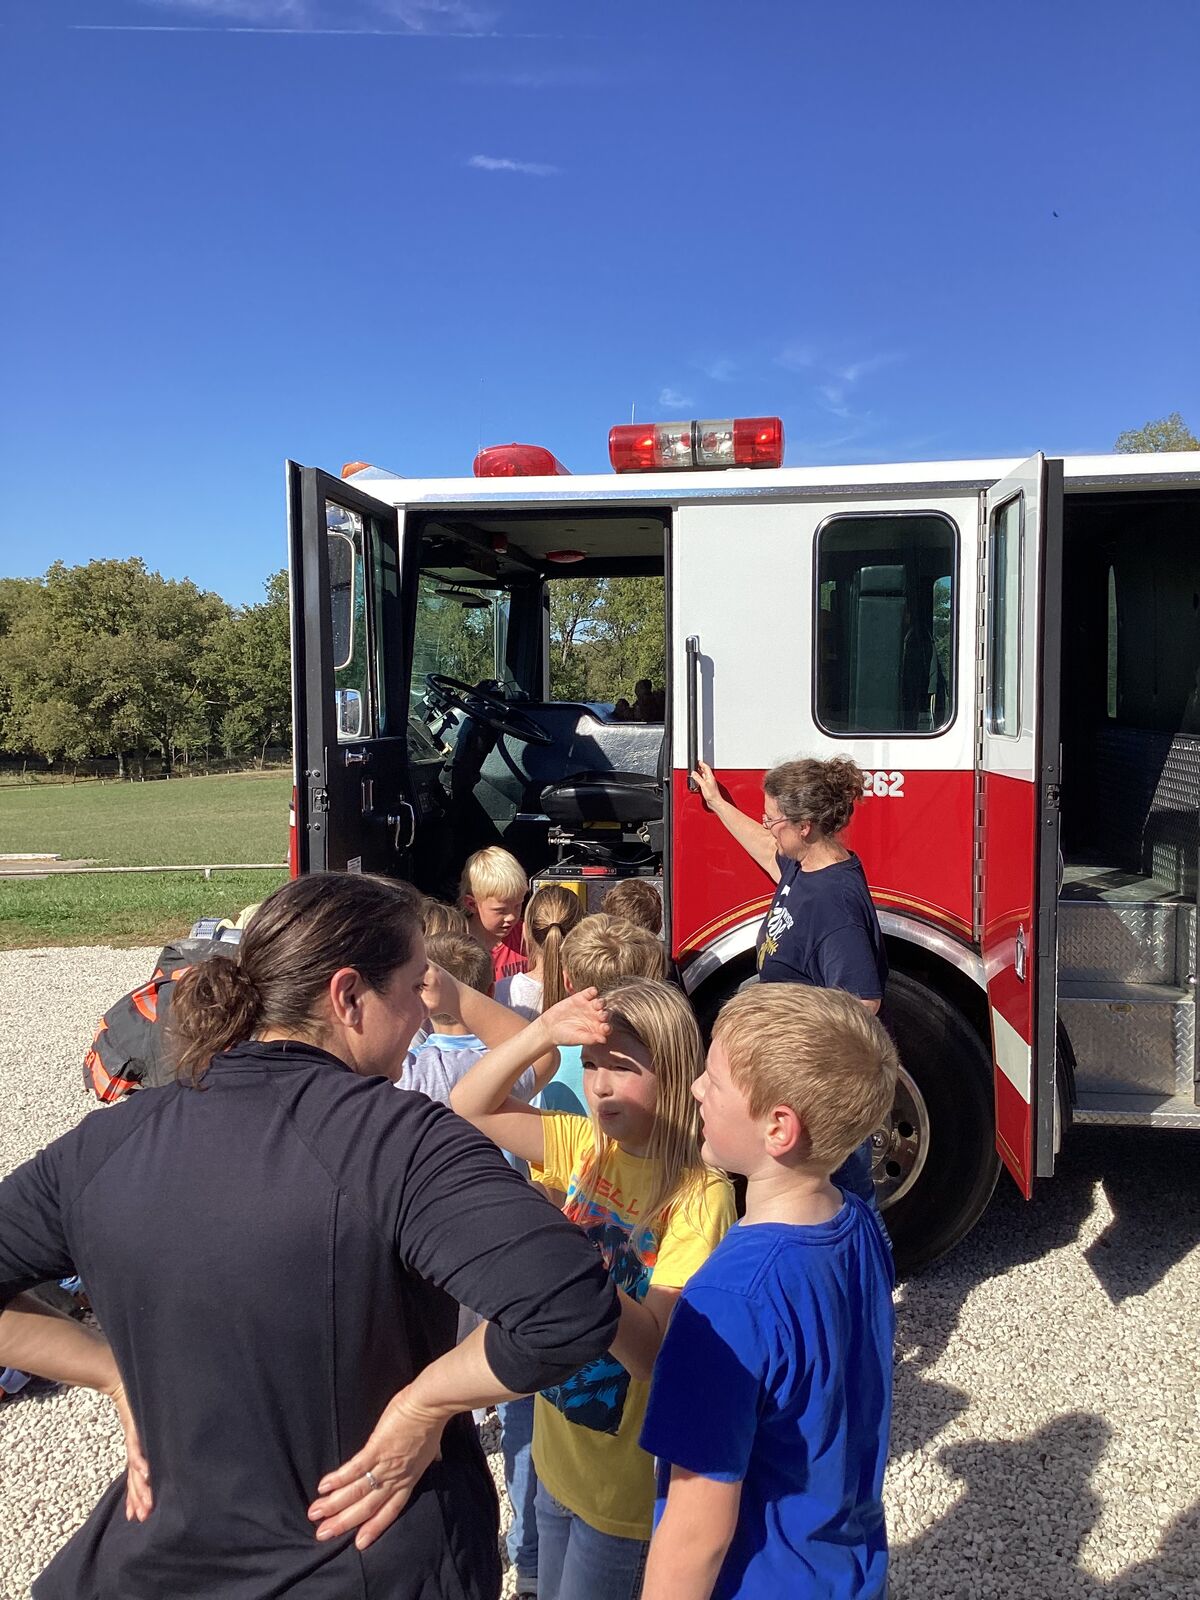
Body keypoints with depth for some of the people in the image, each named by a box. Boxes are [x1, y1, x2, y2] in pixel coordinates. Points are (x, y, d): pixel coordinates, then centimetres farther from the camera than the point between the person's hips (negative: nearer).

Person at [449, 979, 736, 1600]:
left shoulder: (700, 1193, -24)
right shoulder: (587, 1145, -5)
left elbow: (649, 1351, -28)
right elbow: (470, 1106, -10)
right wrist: (542, 1032, -26)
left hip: (624, 1473, -6)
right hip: (557, 1449, 6)